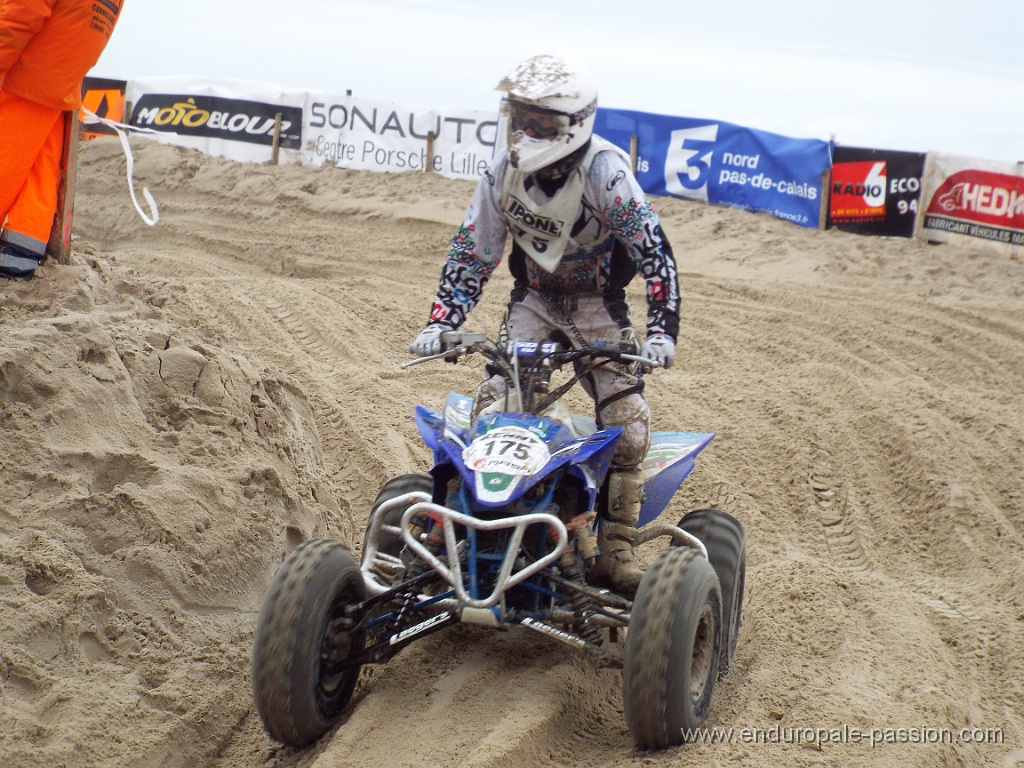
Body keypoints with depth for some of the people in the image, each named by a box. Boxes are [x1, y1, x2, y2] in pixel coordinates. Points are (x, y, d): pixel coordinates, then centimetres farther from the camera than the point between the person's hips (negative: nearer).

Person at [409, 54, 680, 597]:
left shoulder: (604, 171, -25)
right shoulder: (505, 170, -12)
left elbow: (655, 252, -27)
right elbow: (471, 250, -5)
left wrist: (661, 330, -36)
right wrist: (441, 322, -15)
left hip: (599, 304, -3)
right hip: (534, 299, 3)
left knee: (627, 422, -14)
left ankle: (614, 554, -6)